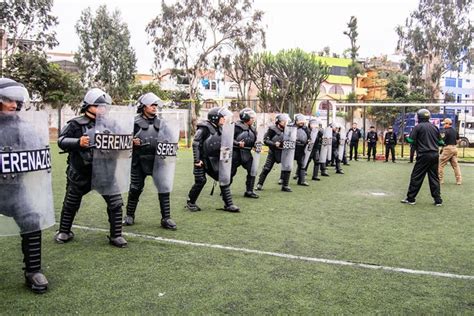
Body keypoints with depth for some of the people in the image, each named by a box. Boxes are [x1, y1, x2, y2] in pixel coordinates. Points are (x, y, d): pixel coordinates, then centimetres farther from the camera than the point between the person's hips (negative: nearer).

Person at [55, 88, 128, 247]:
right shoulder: (76, 124, -7)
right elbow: (61, 141, -10)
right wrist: (78, 142, -25)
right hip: (80, 172, -1)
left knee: (115, 203, -4)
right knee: (71, 204, 16)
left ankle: (116, 236, 10)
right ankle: (64, 232, 38)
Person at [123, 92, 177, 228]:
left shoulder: (160, 123, 10)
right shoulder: (135, 122, -1)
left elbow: (166, 139, 17)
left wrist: (168, 144, -2)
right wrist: (132, 141, -19)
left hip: (157, 160, 3)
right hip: (139, 161, -2)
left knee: (164, 188, -3)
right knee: (135, 189, 9)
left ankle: (166, 218, 6)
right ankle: (129, 215, 28)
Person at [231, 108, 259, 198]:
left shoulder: (252, 129, 10)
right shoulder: (237, 126, -11)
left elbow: (253, 141, 18)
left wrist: (256, 145, -3)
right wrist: (237, 143, -28)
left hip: (247, 153, 6)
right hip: (236, 153, -6)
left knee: (252, 171, -2)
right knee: (231, 172, 5)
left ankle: (249, 191, 8)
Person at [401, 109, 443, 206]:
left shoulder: (418, 127, -5)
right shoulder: (434, 127, 10)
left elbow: (411, 140, -8)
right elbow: (439, 141, 15)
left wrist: (407, 137, 12)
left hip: (423, 155, -5)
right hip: (435, 155, 5)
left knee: (416, 177, 2)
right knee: (434, 178, 10)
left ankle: (411, 198, 5)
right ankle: (438, 200, 12)